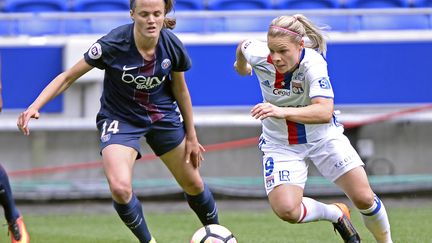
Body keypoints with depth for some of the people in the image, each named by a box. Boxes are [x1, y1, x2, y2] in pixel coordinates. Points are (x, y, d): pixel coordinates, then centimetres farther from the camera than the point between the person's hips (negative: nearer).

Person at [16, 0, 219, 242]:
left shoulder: (172, 45, -17)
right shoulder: (112, 44, -27)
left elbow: (180, 90, 0)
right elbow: (68, 77, -18)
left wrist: (191, 136, 8)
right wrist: (35, 106, -30)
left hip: (163, 116, 3)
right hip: (119, 119, -3)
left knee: (193, 184, 13)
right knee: (120, 188, -26)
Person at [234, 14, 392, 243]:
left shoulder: (313, 63, -31)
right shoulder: (257, 55, -21)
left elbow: (324, 112, -45)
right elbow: (243, 46, 5)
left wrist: (282, 112, -59)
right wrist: (241, 65, 28)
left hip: (323, 136, -2)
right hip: (280, 144, 2)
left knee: (364, 198, -9)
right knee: (287, 210, -20)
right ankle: (336, 214, 12)